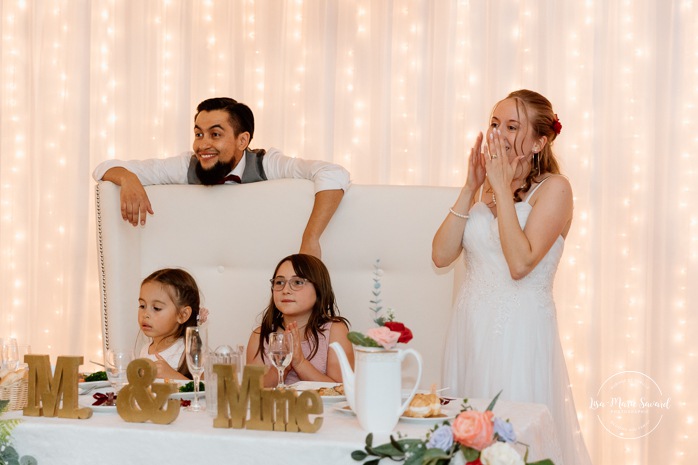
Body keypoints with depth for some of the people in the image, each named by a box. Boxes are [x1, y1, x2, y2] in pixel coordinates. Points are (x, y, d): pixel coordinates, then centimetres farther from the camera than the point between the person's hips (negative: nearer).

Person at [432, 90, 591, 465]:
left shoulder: (553, 188, -7)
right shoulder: (483, 186, 11)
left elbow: (520, 264, -20)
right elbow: (441, 255, 1)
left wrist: (503, 188, -14)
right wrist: (471, 188, -3)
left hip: (520, 332, -6)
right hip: (471, 326, 6)